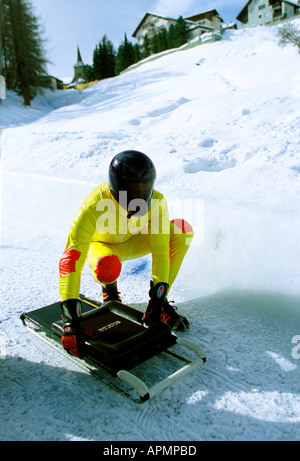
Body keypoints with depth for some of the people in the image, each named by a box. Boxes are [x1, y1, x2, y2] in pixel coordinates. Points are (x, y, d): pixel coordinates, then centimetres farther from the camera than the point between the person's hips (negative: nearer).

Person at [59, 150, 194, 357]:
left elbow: (161, 249, -21)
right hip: (101, 247, -3)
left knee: (183, 230, -21)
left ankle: (160, 304, -10)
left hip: (132, 244, 4)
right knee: (108, 268, -42)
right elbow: (71, 259, -41)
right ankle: (109, 287, 1)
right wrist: (71, 319, -46)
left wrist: (157, 298, -25)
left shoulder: (156, 202, -28)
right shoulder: (94, 206, -38)